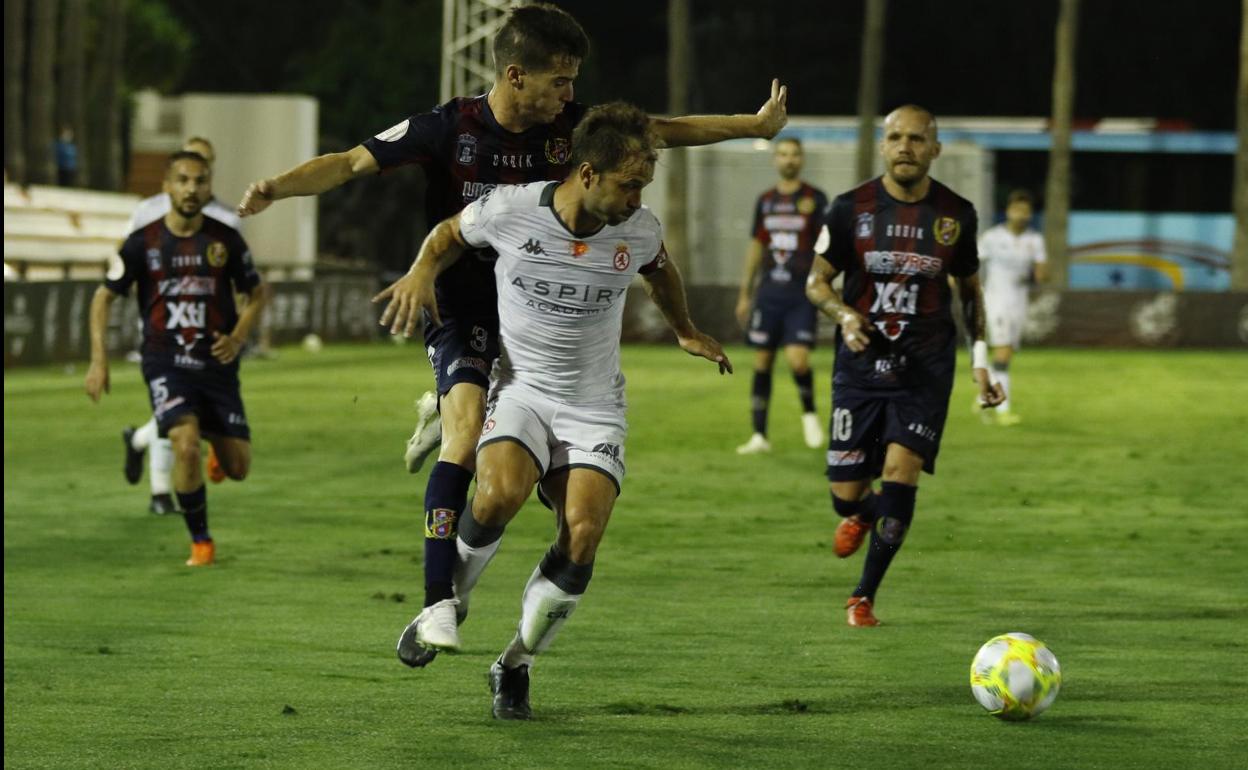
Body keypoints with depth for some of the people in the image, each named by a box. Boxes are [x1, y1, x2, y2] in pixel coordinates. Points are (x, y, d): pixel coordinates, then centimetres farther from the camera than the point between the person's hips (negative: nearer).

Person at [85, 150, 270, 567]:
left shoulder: (226, 240, 0)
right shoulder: (143, 243, -3)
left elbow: (257, 293, 12)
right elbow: (104, 297, 5)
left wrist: (238, 337, -6)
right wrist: (98, 359, -5)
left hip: (217, 363, 2)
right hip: (166, 363, -2)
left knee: (238, 468, 1)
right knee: (186, 446, -24)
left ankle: (213, 436, 40)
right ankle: (200, 542, -4)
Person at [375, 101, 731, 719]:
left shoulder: (640, 230, -7)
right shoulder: (508, 210, -14)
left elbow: (659, 271, 18)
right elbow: (451, 234, 8)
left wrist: (686, 333, 33)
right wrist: (421, 271, -11)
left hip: (594, 405, 2)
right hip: (521, 387, -2)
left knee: (582, 536, -17)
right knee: (499, 493, -31)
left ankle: (515, 665, 5)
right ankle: (448, 603, -2)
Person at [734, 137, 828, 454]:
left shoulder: (815, 199, -1)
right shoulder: (765, 201, 12)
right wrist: (745, 293, 17)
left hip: (801, 294, -4)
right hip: (768, 293, 4)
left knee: (798, 360, -17)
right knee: (762, 363, 4)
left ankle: (809, 413, 11)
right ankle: (759, 435, 11)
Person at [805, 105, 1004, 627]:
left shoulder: (955, 215, 1)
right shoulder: (851, 208, -3)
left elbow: (970, 287, 14)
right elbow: (817, 280, 5)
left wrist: (980, 359, 8)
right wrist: (844, 315, -16)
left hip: (925, 369, 0)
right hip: (860, 364, 0)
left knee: (901, 472, -17)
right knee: (845, 495, 0)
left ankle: (864, 597, -1)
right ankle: (862, 515, 42)